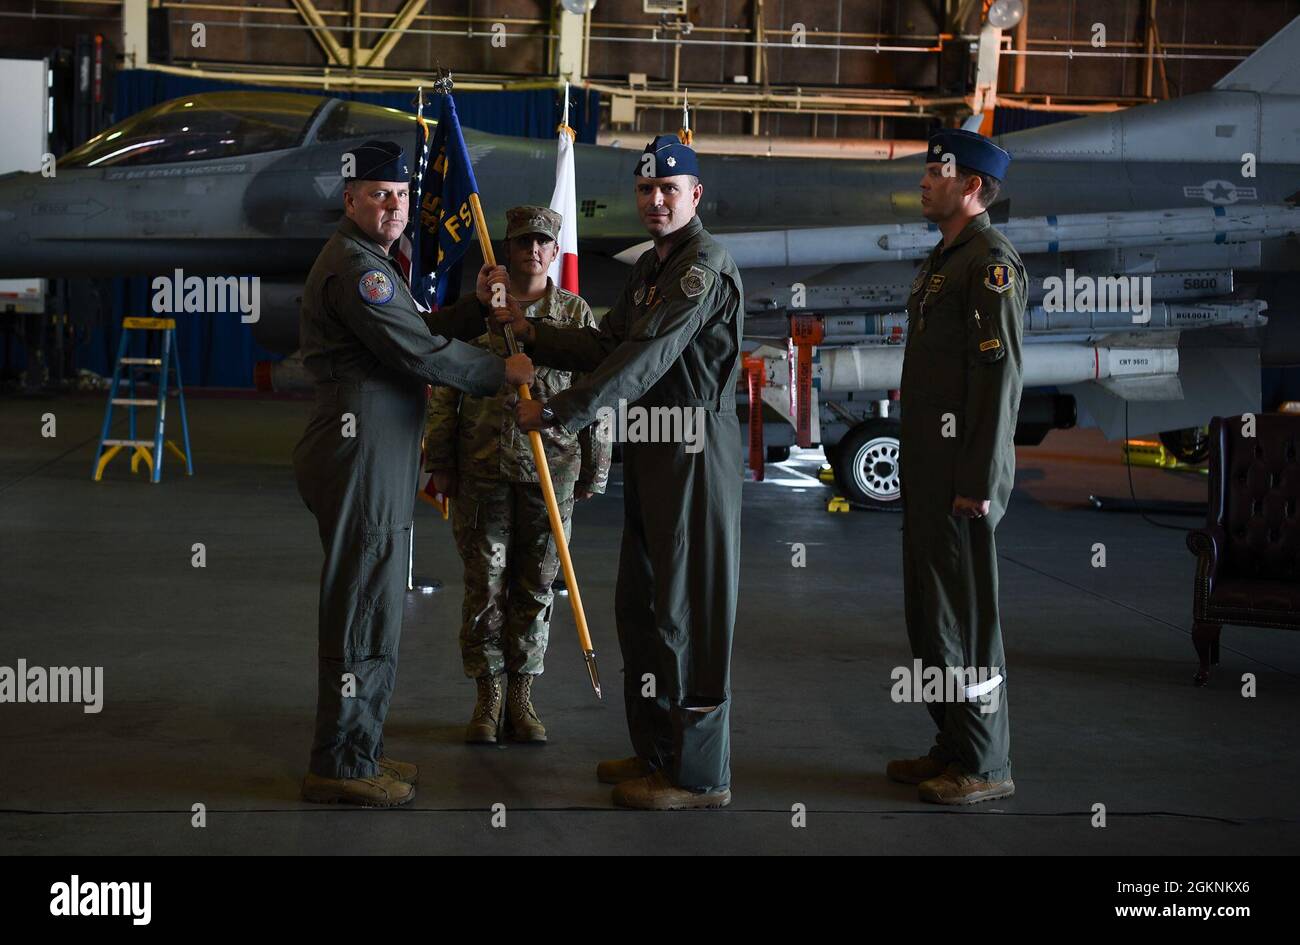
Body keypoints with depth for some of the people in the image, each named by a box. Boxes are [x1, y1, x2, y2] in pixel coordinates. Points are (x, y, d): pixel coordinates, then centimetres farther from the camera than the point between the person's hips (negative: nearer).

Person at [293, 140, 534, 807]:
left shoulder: (369, 262, 22)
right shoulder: (354, 265, -14)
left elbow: (417, 328, 22)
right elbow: (418, 353, -18)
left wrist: (478, 314, 6)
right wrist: (502, 373, -9)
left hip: (379, 460, 11)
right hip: (359, 454, -11)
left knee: (371, 607, 16)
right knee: (363, 608, -6)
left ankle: (355, 752, 25)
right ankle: (341, 766, 0)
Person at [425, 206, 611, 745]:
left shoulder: (576, 314, 5)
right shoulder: (477, 309, 4)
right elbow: (444, 392, 6)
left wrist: (594, 469, 4)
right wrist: (440, 464, 2)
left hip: (552, 471, 1)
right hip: (482, 468, 0)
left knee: (535, 589, 7)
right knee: (484, 587, 3)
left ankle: (521, 698, 18)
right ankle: (488, 698, 14)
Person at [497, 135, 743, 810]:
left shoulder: (705, 265, -16)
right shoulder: (652, 266, 17)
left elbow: (645, 357, -24)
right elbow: (608, 345, 15)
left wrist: (558, 412, -26)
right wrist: (533, 334, 2)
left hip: (695, 445, -10)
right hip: (651, 448, 10)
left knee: (687, 609, -5)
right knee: (639, 604, 16)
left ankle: (699, 773, 3)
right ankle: (657, 750, 28)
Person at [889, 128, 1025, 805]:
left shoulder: (992, 261, -13)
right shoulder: (942, 259, 18)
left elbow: (1000, 374, -19)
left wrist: (979, 480, -22)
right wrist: (916, 467, 19)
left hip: (961, 474, -10)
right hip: (926, 469, 10)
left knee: (964, 614, -3)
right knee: (928, 612, 14)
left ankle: (985, 764, 6)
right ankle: (953, 745, 25)